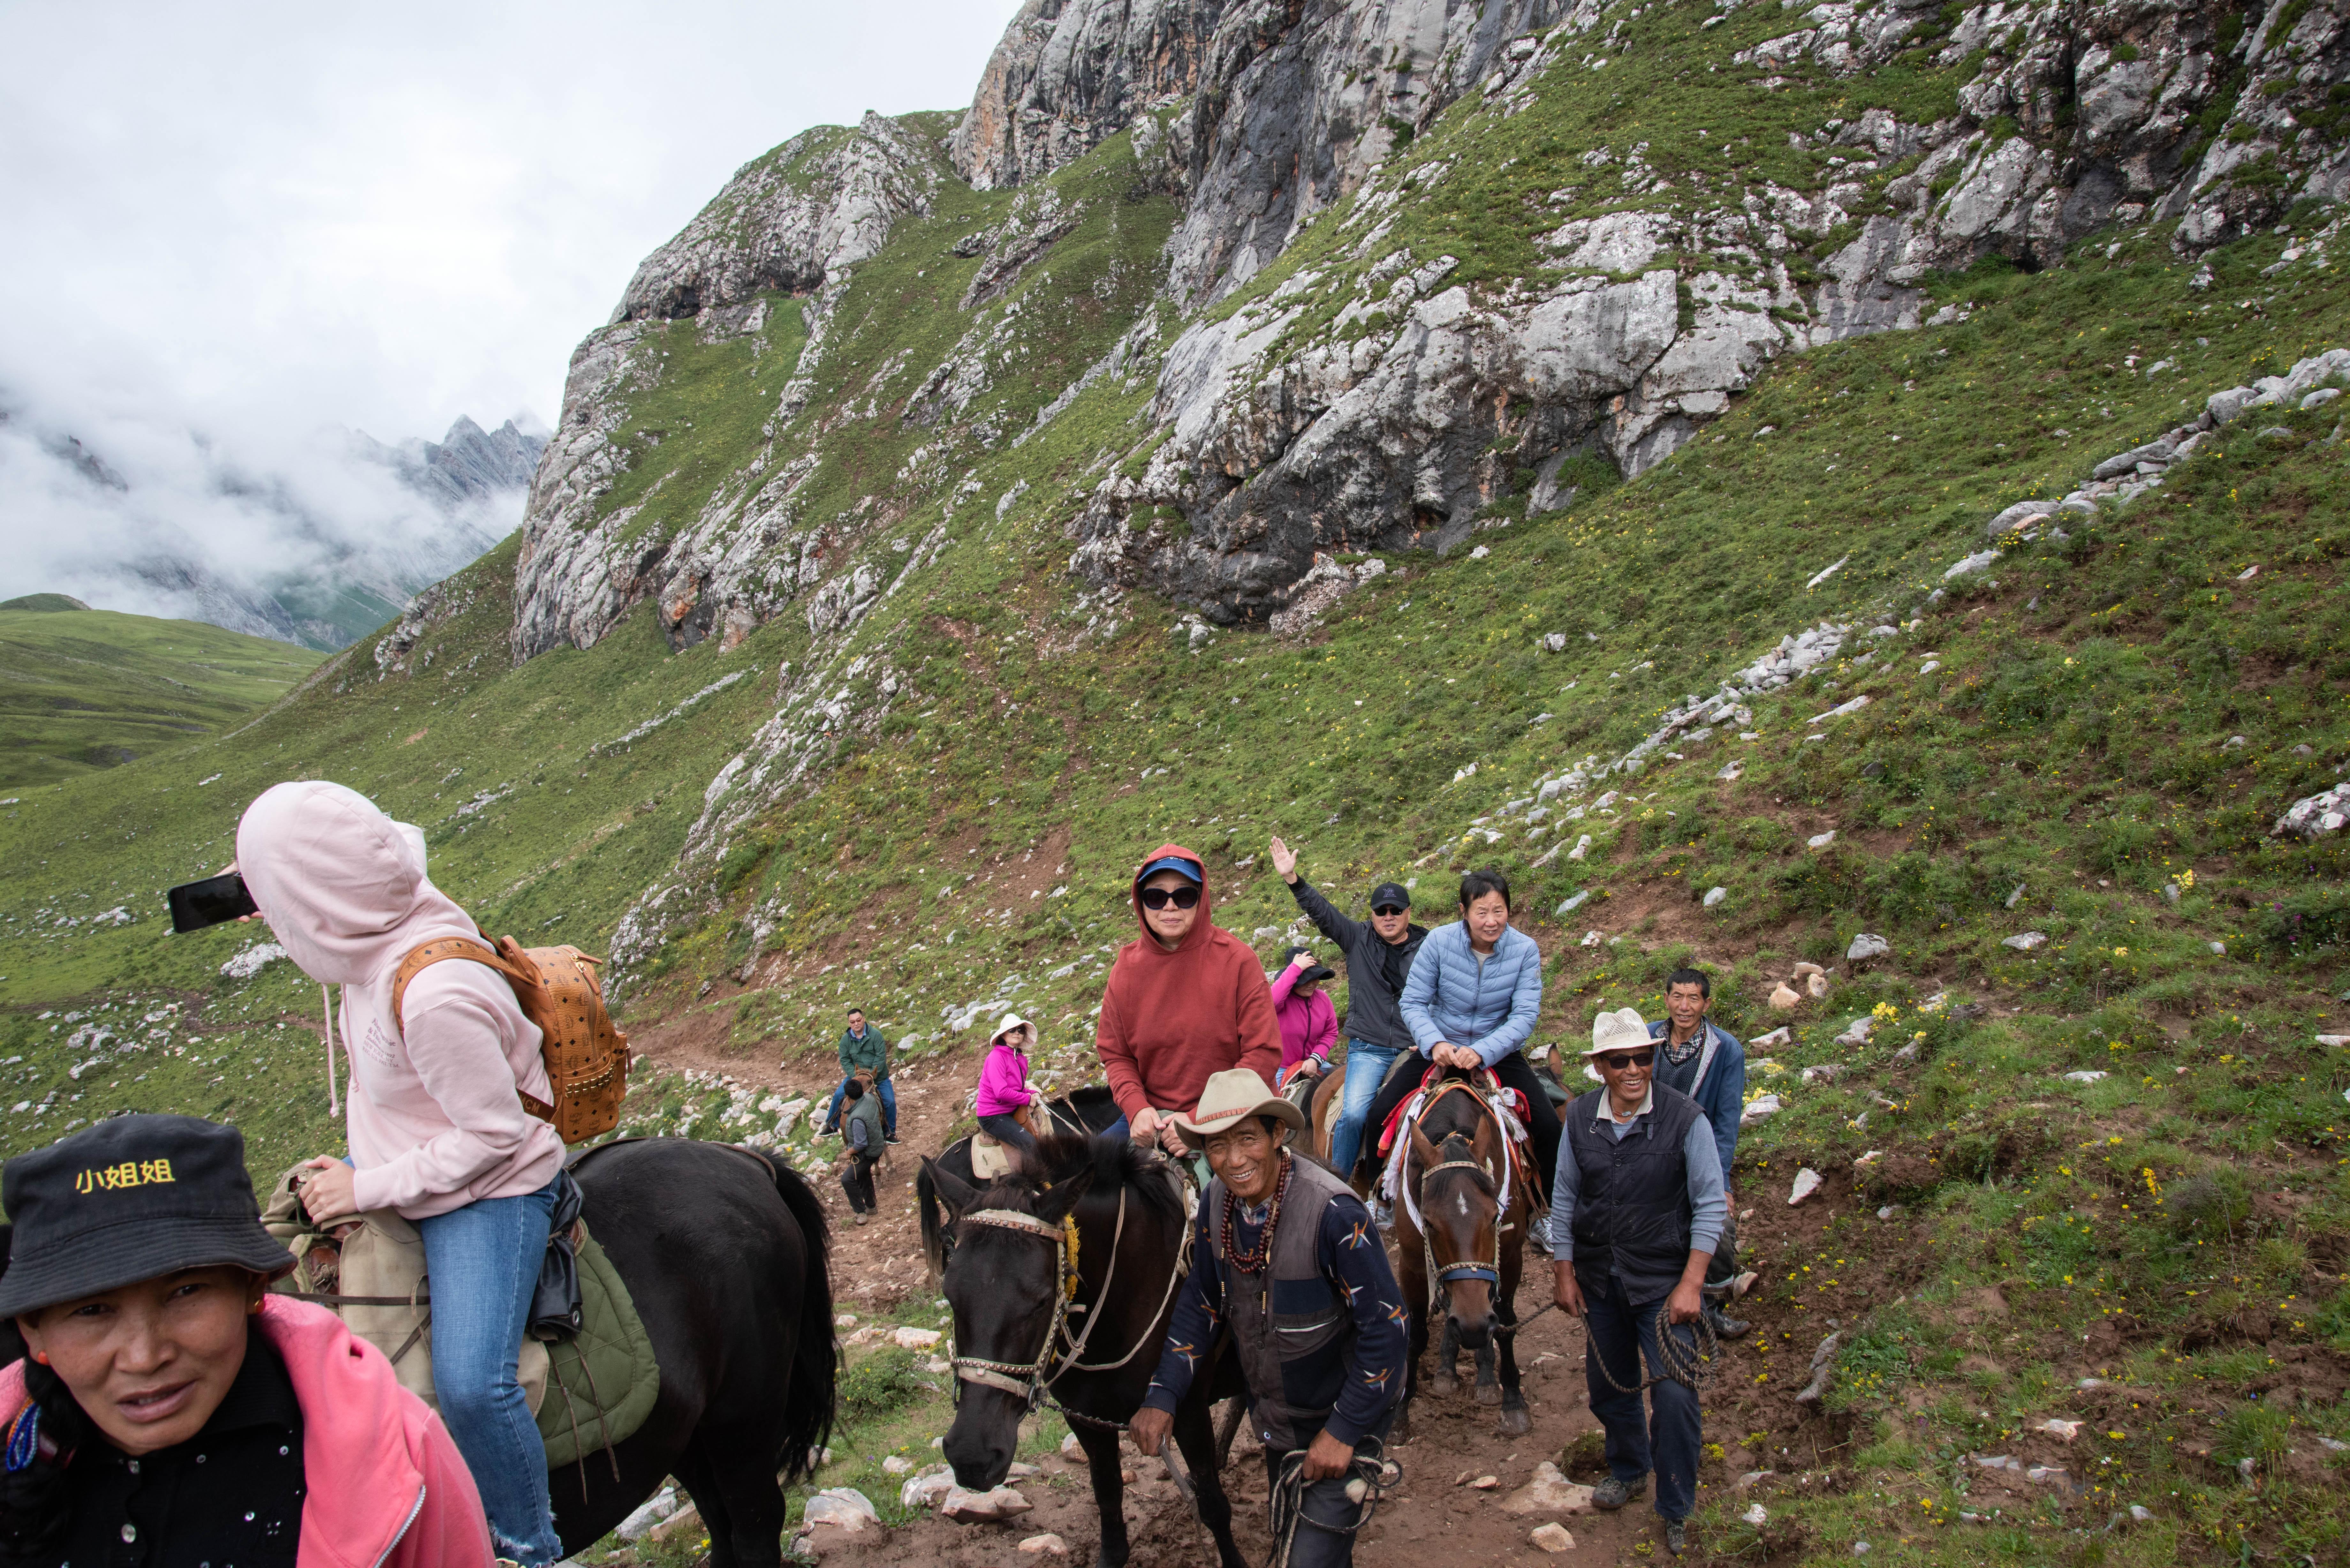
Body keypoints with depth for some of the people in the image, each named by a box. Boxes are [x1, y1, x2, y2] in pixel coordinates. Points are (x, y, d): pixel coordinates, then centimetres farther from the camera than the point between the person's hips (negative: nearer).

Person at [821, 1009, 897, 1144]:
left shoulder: (876, 1035, -13)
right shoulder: (846, 1039, -3)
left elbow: (881, 1057, -17)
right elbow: (845, 1061, -5)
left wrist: (872, 1075, -23)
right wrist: (856, 1076, -19)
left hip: (879, 1078, -2)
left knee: (890, 1102, -12)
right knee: (838, 1095, -13)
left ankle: (890, 1133, 5)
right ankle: (832, 1126, 4)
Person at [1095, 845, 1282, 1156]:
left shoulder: (1236, 959, -8)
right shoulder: (1126, 967, 2)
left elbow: (1264, 1053, -11)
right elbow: (1115, 1054, 9)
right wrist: (1136, 1107, -12)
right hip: (1149, 1120, 4)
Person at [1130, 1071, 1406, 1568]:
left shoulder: (1333, 1212, -31)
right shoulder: (1217, 1200, -12)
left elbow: (1386, 1326, -24)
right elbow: (1201, 1302, 2)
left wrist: (1345, 1431, -20)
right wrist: (1162, 1396, -6)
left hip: (1344, 1414, -6)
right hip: (1274, 1415, 6)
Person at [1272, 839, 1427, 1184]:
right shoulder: (1358, 939, 6)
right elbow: (1321, 910, -3)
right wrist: (1292, 878, -15)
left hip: (1414, 1049, 1)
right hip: (1368, 1049, 0)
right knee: (1354, 1113, -17)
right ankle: (1338, 1178, -4)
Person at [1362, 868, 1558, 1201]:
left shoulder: (1525, 950, -14)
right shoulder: (1439, 941, -15)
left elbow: (1525, 1014, -17)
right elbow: (1412, 1002, -11)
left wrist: (1483, 1052, -30)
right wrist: (1434, 1043, -29)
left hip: (1498, 1052, 0)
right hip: (1441, 1048, 0)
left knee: (1548, 1127, -16)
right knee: (1380, 1115, -11)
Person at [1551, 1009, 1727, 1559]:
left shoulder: (1685, 1119, -16)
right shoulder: (1580, 1118, -6)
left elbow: (1710, 1206, -11)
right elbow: (1564, 1198, 4)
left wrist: (1690, 1285, -14)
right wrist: (1563, 1273, 4)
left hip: (1664, 1280, -4)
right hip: (1599, 1279, 4)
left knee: (1675, 1395, -7)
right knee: (1608, 1387, 18)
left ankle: (1676, 1513, 15)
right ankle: (1628, 1470, 45)